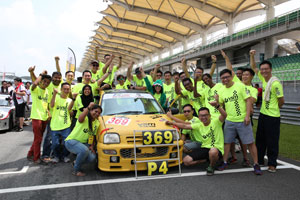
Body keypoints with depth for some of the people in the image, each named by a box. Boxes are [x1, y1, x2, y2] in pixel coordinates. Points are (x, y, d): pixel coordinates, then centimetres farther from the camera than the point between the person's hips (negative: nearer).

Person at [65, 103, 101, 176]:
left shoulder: (97, 123, 7)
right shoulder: (85, 118, -14)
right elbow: (80, 119, -40)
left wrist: (92, 146, 0)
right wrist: (88, 107, -42)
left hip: (83, 143, 7)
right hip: (71, 141, -6)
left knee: (92, 157, -18)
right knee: (84, 150, -36)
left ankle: (77, 162, 14)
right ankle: (76, 170, -11)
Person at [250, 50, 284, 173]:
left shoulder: (275, 83, -19)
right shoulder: (263, 79, 4)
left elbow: (281, 101, -12)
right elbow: (253, 67, 16)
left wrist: (275, 108, 5)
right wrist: (252, 56, 6)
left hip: (273, 116, -8)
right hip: (263, 113, 8)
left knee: (272, 141, 1)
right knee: (260, 138, 15)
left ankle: (272, 164, 14)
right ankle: (259, 160, 27)